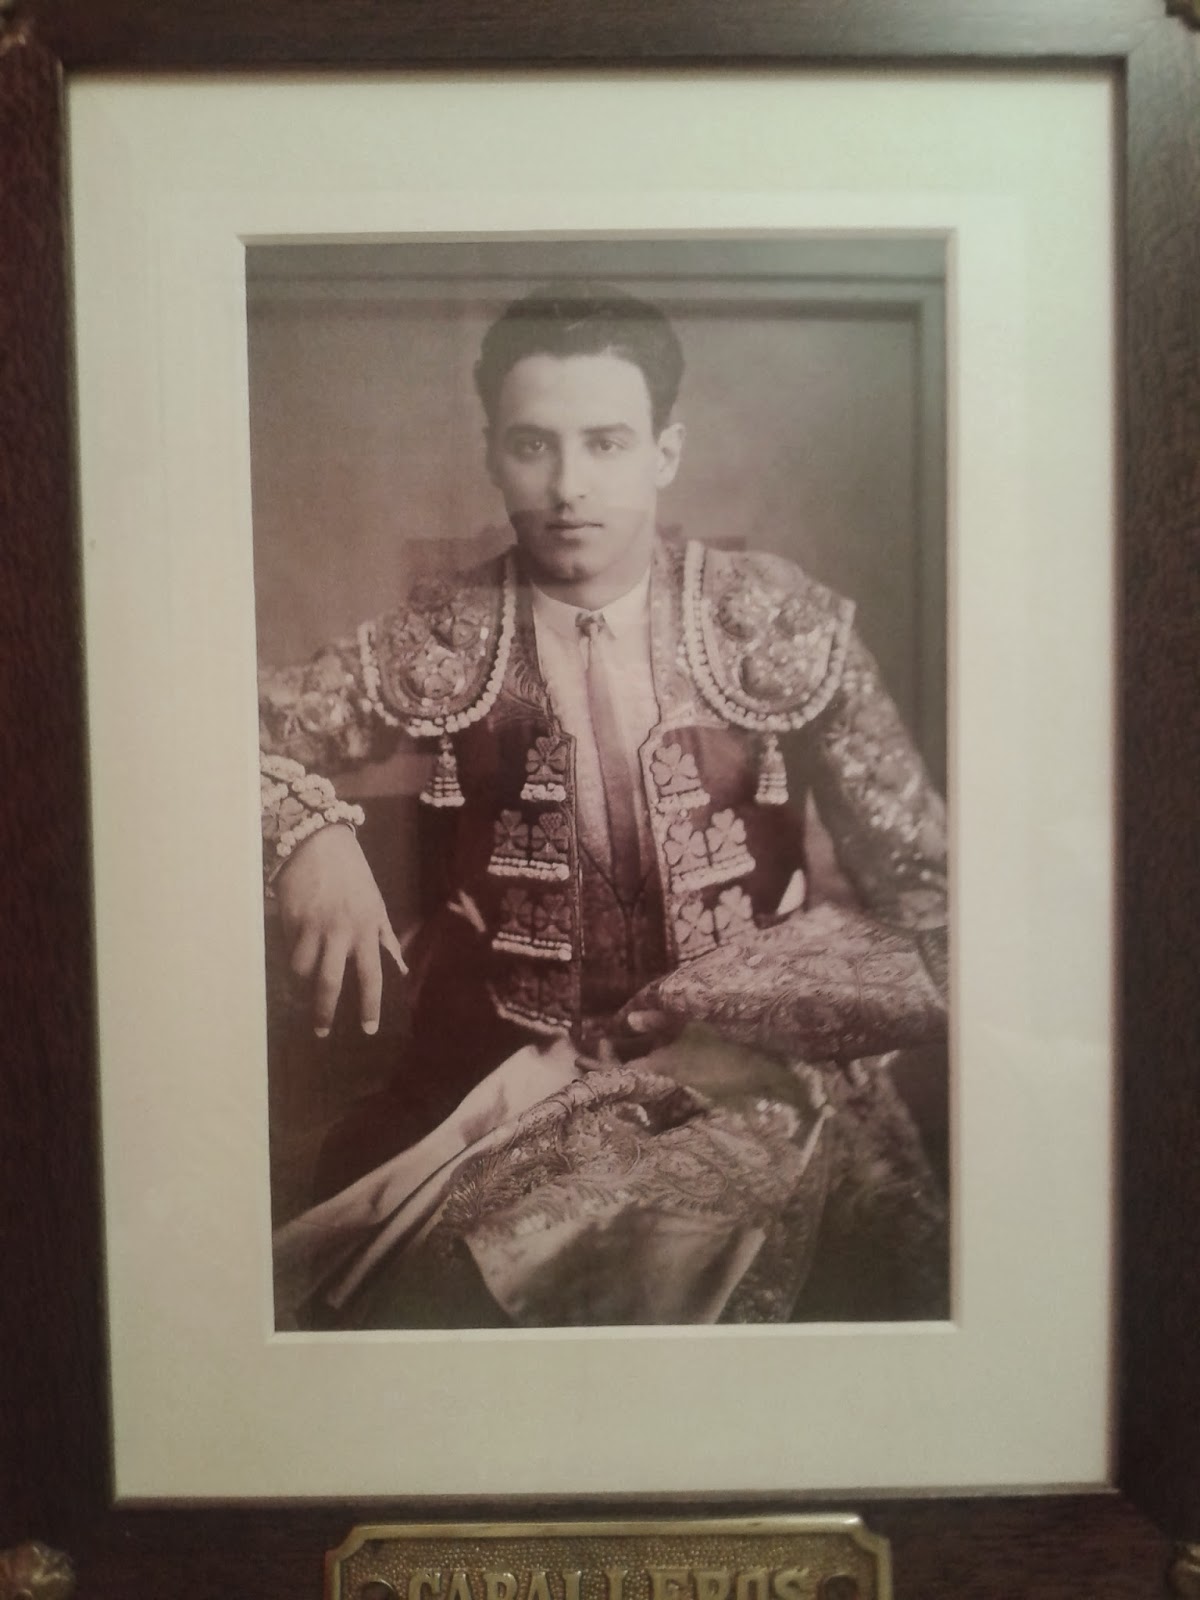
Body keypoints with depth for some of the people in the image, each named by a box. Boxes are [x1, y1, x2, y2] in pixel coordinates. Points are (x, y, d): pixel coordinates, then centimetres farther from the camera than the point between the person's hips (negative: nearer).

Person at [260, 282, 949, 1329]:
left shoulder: (779, 624, -4)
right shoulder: (444, 642, -4)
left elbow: (913, 861, 2)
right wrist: (312, 834, -18)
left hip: (741, 1051, 1)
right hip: (504, 1074, 0)